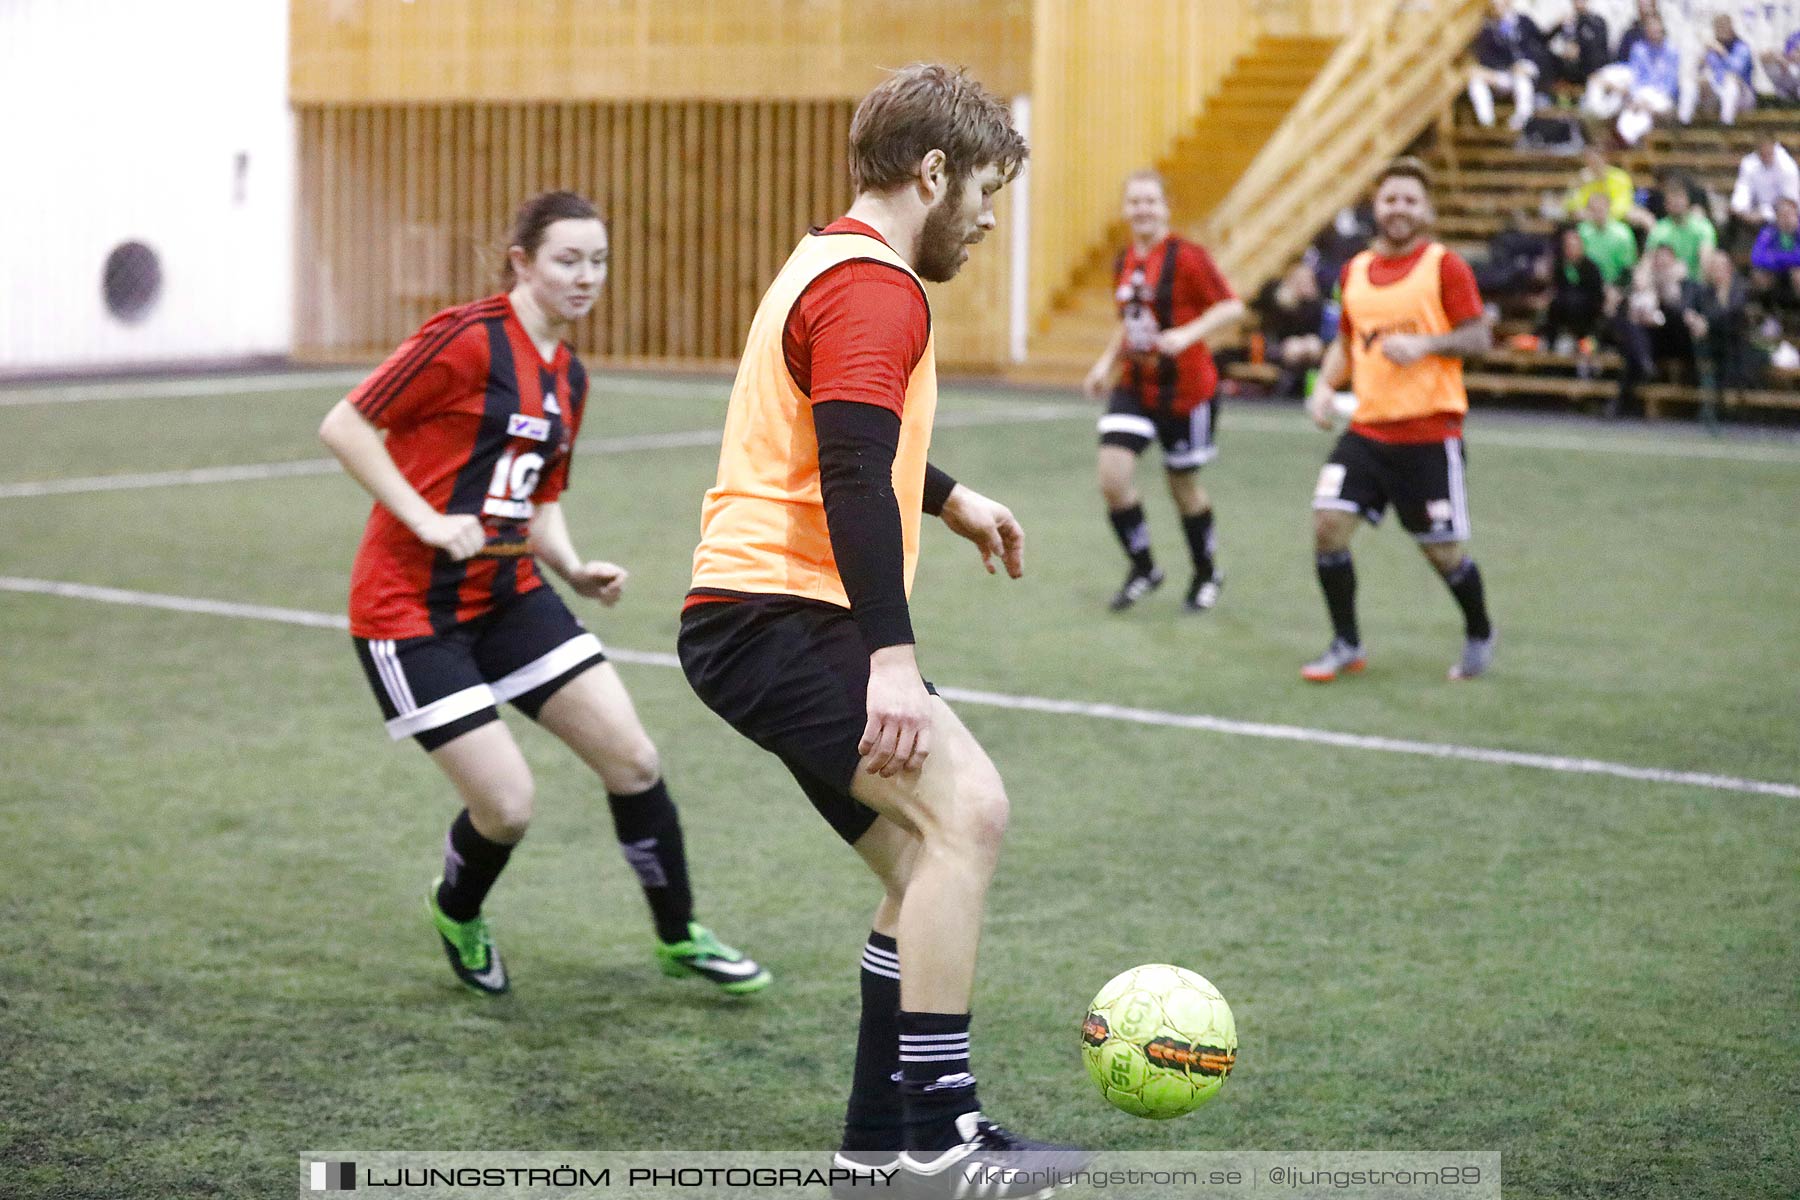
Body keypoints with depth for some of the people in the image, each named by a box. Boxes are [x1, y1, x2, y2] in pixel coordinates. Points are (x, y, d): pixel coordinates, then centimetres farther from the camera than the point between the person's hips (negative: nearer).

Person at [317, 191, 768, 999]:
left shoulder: (569, 378, 10)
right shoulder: (469, 339, -15)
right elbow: (343, 426, -15)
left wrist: (576, 571, -1)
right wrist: (426, 521, -22)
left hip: (508, 596, 7)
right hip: (411, 606, -7)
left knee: (632, 759, 0)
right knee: (507, 804, -9)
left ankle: (679, 937, 19)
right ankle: (456, 911, 25)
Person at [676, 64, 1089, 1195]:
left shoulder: (835, 266, 22)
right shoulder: (874, 286, -12)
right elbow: (852, 477, -23)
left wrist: (949, 497, 46)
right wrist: (891, 658, -28)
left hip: (771, 622, 11)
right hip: (779, 619, -11)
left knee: (931, 865, 11)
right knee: (967, 806, -23)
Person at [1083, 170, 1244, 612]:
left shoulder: (1186, 257, -14)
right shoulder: (1124, 262, 7)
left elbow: (1233, 308, -16)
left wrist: (1189, 333, -29)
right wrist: (1107, 361, 8)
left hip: (1187, 389, -5)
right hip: (1135, 388, 5)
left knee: (1183, 484, 7)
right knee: (1112, 475, -11)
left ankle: (1206, 574, 31)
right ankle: (1143, 569, 9)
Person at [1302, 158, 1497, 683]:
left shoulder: (1445, 266, -5)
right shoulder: (1355, 271, 10)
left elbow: (1478, 336, -9)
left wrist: (1424, 344, -25)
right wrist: (1326, 385, 4)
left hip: (1429, 430, -4)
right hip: (1367, 425, 5)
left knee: (1444, 549, 2)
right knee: (1328, 525, -8)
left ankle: (1479, 635, 29)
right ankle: (1346, 644, 6)